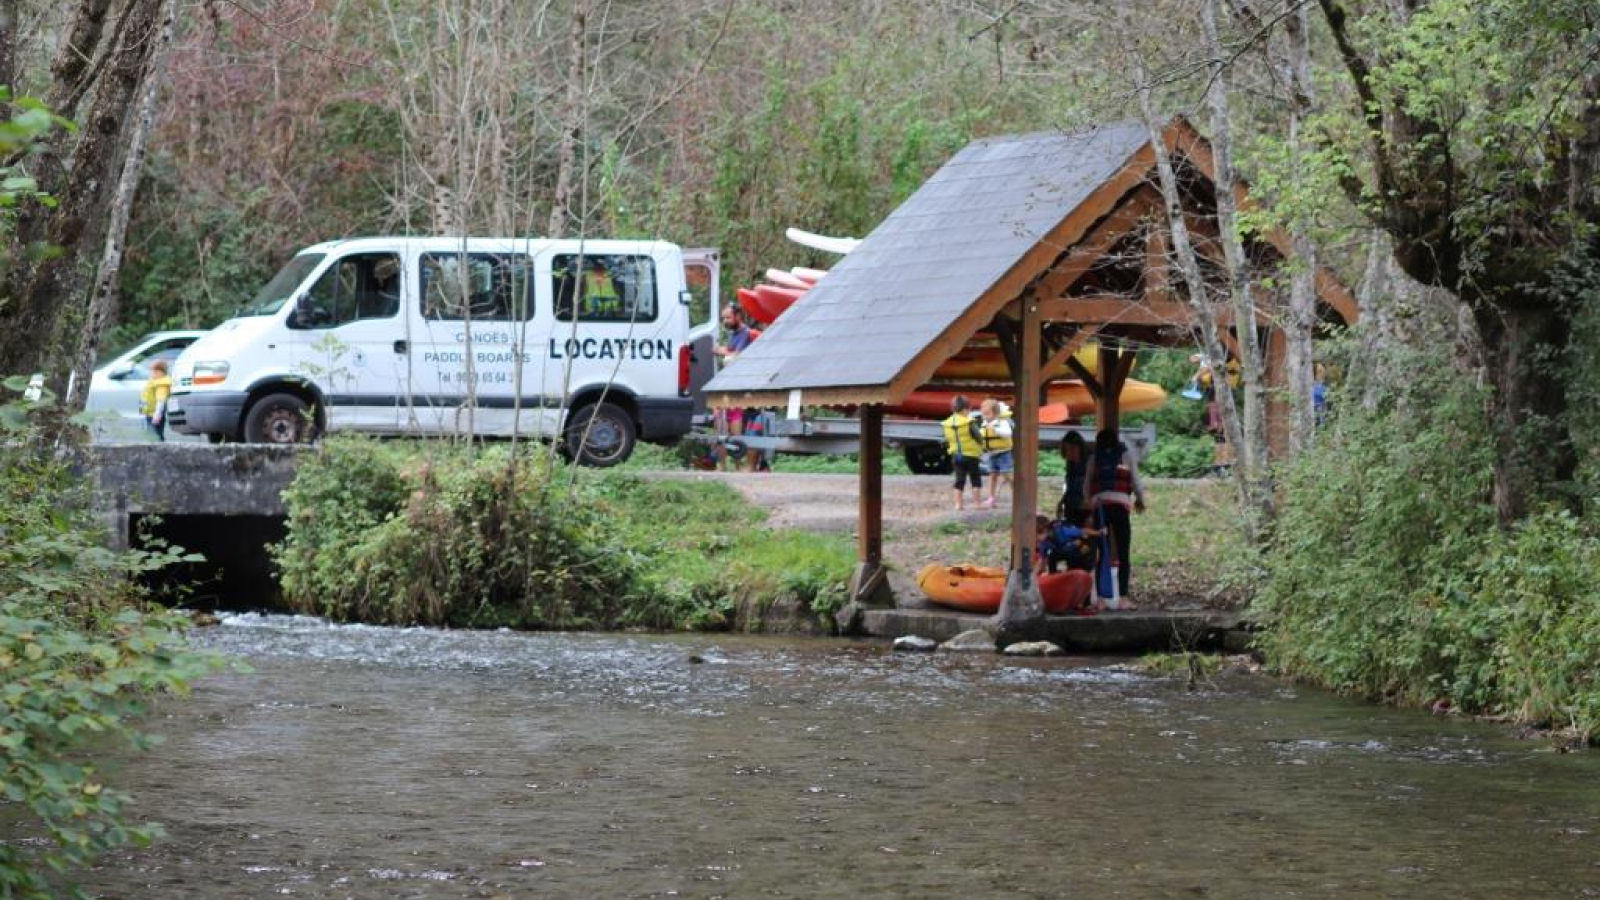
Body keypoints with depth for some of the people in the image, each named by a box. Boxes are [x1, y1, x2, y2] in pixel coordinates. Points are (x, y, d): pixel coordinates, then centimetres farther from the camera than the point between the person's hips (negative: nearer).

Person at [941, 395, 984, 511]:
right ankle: (976, 502, 5)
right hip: (970, 455, -5)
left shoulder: (947, 424, 1)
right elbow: (979, 438, -11)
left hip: (956, 456, 5)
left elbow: (947, 441, 8)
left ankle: (958, 504, 6)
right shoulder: (969, 423, -15)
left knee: (960, 480, 10)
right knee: (976, 479, 7)